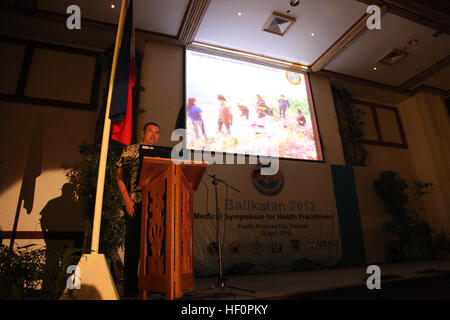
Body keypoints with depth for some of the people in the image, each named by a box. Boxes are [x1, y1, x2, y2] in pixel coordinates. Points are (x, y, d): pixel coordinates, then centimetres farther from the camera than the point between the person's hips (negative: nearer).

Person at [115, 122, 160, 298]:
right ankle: (130, 285, 14)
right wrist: (127, 200, -7)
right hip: (135, 204, -3)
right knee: (133, 243, 1)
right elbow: (119, 176, 2)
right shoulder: (130, 150, 5)